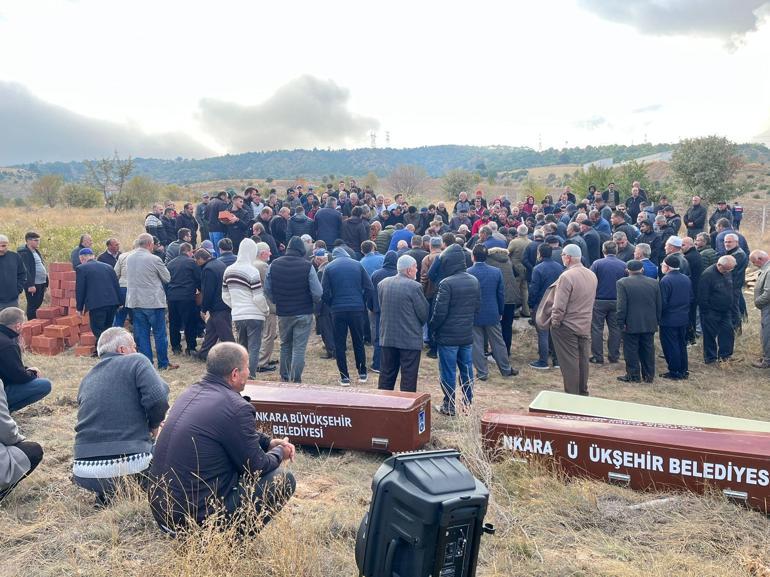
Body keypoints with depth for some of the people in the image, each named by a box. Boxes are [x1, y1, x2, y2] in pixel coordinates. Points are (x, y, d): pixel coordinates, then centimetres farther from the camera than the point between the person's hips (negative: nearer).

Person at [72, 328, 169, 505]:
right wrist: (153, 425, 7)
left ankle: (105, 493, 14)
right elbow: (158, 399, -14)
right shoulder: (136, 361, 2)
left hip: (85, 473, 5)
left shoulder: (86, 379, 19)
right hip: (132, 463, -4)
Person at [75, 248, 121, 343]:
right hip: (112, 302, 6)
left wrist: (79, 307, 8)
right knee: (107, 329, 18)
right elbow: (117, 286, 14)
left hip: (96, 304, -6)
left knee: (98, 332, 0)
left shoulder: (81, 268, 0)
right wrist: (118, 303, 18)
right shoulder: (108, 267, 15)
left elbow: (79, 290, -1)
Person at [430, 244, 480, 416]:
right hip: (467, 335, 6)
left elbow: (440, 312, -18)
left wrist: (432, 328, -2)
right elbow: (477, 306, 11)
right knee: (467, 371, 14)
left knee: (448, 372, 4)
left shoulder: (446, 283, -18)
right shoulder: (474, 281, 4)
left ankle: (449, 406, 13)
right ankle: (468, 405, 21)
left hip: (448, 336, -6)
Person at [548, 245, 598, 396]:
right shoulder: (592, 275, 4)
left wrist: (555, 322, -9)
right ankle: (583, 392, 28)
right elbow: (590, 300, 12)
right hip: (585, 326, 7)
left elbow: (559, 305, -20)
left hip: (567, 326, -7)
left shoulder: (566, 276, -21)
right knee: (582, 359, 17)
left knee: (569, 362, 1)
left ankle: (572, 395, 8)